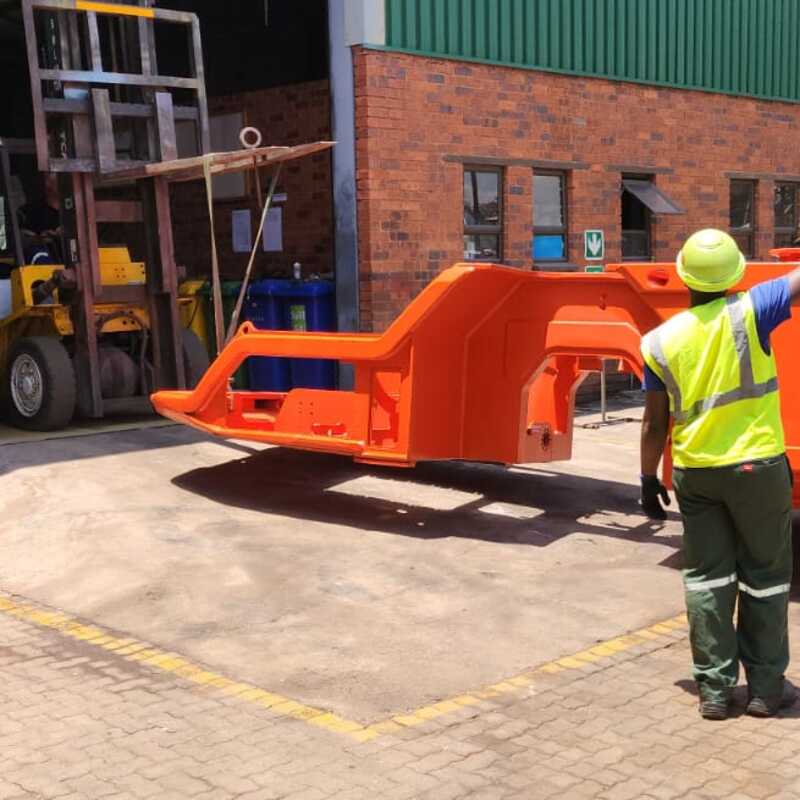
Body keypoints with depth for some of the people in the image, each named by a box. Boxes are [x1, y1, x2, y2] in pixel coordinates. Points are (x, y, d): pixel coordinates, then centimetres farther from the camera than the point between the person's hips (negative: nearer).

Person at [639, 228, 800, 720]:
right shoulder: (749, 312, -11)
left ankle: (714, 688, 14)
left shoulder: (662, 341, -3)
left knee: (707, 577, 11)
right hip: (757, 465, -2)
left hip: (694, 473, 2)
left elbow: (655, 425, 1)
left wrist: (649, 481, 11)